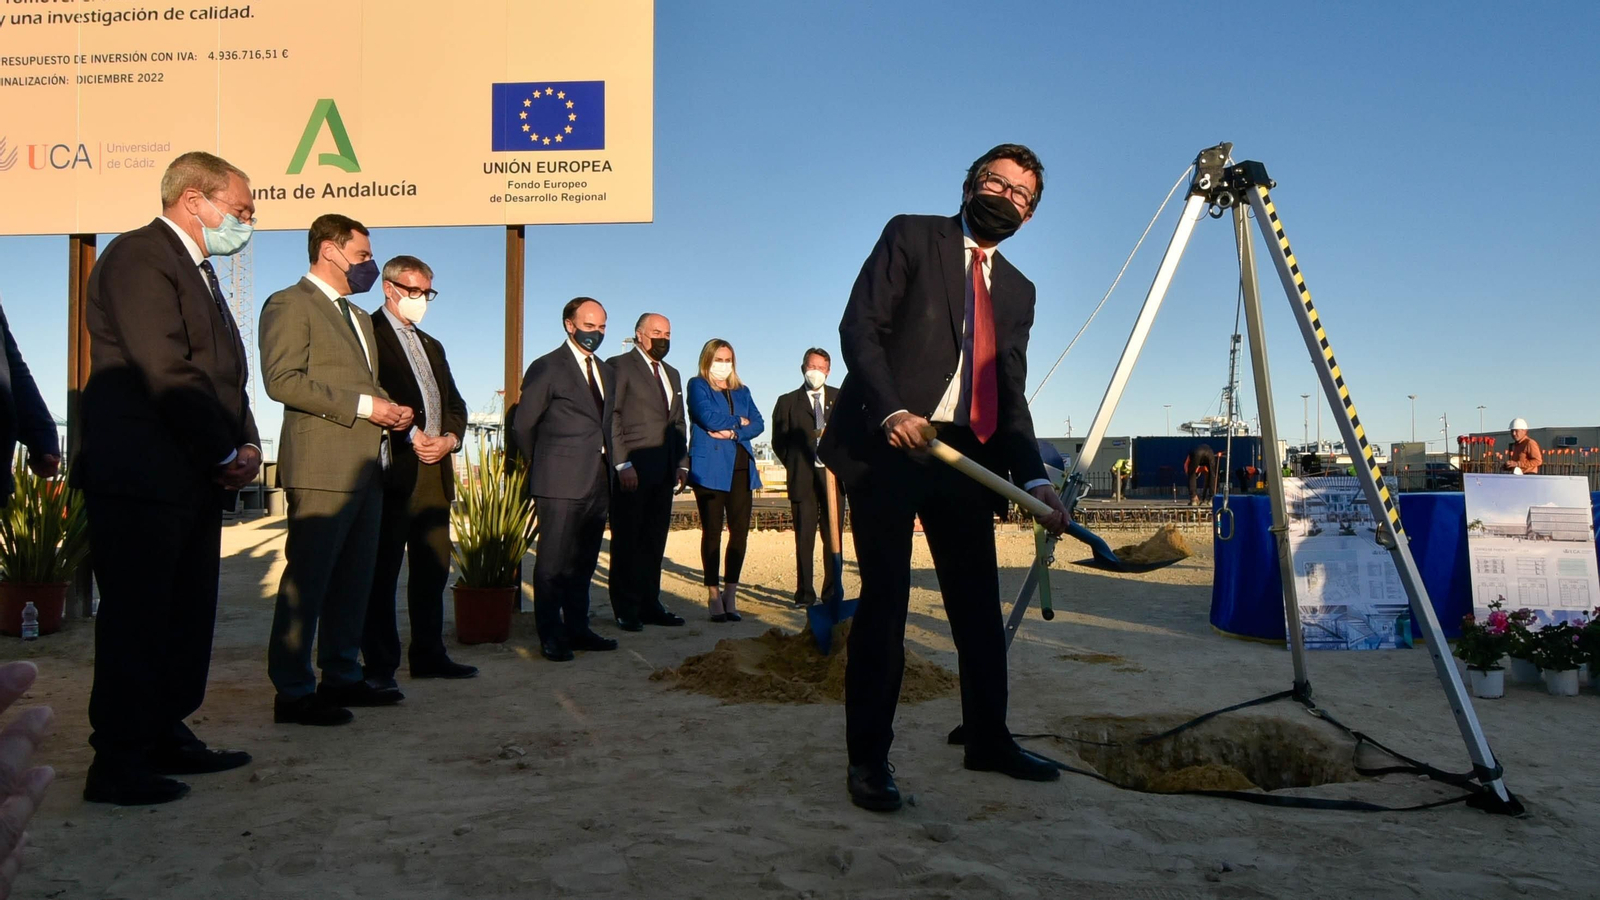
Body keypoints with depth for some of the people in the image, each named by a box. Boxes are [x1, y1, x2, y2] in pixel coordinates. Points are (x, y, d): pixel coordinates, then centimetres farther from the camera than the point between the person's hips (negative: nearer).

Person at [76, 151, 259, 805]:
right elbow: (168, 373, -19)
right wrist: (226, 453, -13)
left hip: (195, 481, 9)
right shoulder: (139, 257, -10)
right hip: (140, 480, -9)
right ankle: (118, 766, 8)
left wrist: (246, 444, 3)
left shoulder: (199, 273, 20)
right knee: (135, 622, -2)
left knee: (188, 618, 13)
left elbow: (224, 373, 19)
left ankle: (167, 738, 26)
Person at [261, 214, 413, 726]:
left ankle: (341, 677, 20)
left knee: (354, 579, 11)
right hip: (321, 466, -9)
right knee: (307, 578, -5)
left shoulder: (358, 319, 26)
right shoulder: (289, 305, -3)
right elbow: (282, 380, -15)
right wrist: (363, 405, -17)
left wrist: (391, 411, 10)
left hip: (366, 466, 9)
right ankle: (293, 692, 1)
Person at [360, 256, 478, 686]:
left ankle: (429, 654, 19)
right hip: (393, 469, -7)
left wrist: (449, 439, 3)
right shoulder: (368, 333, 0)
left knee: (433, 568, 10)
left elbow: (455, 404, 22)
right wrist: (410, 436, -13)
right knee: (383, 570, -2)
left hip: (435, 472, 8)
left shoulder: (432, 346, 25)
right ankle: (380, 664, 5)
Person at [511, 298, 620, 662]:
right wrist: (542, 466, 8)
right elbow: (522, 425, 0)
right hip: (560, 484, -7)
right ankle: (551, 636, 6)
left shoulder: (606, 372, 18)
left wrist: (609, 468, 11)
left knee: (583, 562, 12)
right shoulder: (547, 368, -3)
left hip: (598, 483, 7)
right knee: (553, 562, -2)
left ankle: (577, 628, 21)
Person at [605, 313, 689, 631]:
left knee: (654, 542, 8)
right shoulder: (619, 366, -2)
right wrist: (622, 464, -15)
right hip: (631, 470, -7)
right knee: (627, 542, 0)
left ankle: (649, 605, 15)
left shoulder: (672, 374, 21)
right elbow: (610, 418, -9)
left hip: (664, 472, 7)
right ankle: (626, 610, 7)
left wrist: (682, 463, 13)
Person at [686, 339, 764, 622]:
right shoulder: (697, 385, 7)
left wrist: (733, 432, -9)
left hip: (740, 468, 4)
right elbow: (707, 418, -10)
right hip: (710, 468, -4)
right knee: (712, 532, -3)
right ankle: (714, 596, 3)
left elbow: (758, 423, 8)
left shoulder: (742, 391, 21)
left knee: (740, 530, -2)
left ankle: (730, 596, 5)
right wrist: (739, 421, 3)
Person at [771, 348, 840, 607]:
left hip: (833, 476, 1)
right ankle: (805, 593, 5)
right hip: (802, 479, -1)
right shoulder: (787, 401, 10)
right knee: (804, 537, 0)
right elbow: (779, 442, 9)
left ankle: (833, 591, 10)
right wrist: (796, 466, 2)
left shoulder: (841, 398, 14)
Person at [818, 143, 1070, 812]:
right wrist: (891, 412, -20)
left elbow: (1010, 398, 14)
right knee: (885, 600, -5)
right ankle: (867, 758, 6)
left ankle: (988, 739, 27)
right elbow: (858, 327, -5)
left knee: (979, 604, 10)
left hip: (964, 456, 6)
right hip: (885, 445, -5)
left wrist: (1034, 480, 0)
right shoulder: (911, 236, 6)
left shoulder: (1017, 290, 19)